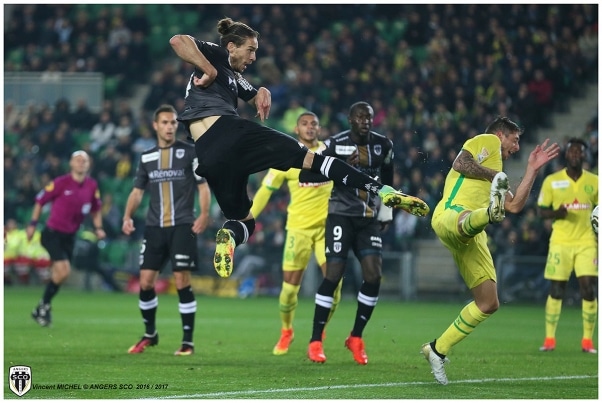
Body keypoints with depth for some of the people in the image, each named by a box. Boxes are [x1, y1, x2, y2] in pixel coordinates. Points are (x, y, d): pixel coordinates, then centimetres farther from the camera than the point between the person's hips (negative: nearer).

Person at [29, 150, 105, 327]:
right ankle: (44, 305, -1)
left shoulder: (92, 186, 2)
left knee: (58, 275, 10)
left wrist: (98, 228, 4)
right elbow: (40, 201, -3)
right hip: (53, 233, -6)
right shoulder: (61, 183, -14)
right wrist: (33, 224, -4)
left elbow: (95, 209, 18)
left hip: (69, 236, 6)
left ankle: (41, 310, 25)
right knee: (63, 271, -18)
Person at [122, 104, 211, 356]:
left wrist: (204, 214, -15)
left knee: (182, 281, -8)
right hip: (154, 227, 4)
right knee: (145, 281, 1)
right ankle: (149, 334, 21)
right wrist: (128, 216, 1)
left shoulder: (190, 152, 0)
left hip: (182, 226, -4)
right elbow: (138, 190, 17)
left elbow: (203, 186, -1)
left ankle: (188, 341, 0)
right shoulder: (146, 157, 11)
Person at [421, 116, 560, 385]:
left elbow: (515, 206, 29)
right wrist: (495, 176, 2)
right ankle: (491, 211, -82)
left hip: (472, 239, 8)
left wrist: (532, 169, 34)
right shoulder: (488, 141, 15)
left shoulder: (495, 171, 39)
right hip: (451, 214, -8)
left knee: (488, 304, 6)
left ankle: (437, 350, 13)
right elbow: (460, 164, -3)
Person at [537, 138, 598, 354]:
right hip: (560, 243, -1)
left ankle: (588, 340, 0)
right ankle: (549, 339, 9)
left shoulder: (593, 182, 6)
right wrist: (556, 213, -17)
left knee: (589, 290, -8)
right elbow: (542, 211, 4)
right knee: (556, 291, -1)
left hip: (587, 243, 1)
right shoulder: (552, 181, 1)